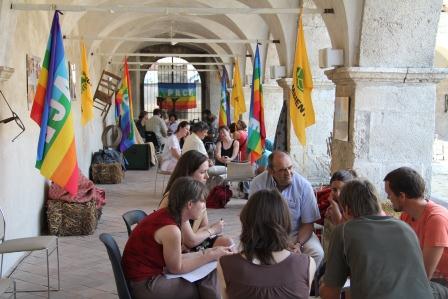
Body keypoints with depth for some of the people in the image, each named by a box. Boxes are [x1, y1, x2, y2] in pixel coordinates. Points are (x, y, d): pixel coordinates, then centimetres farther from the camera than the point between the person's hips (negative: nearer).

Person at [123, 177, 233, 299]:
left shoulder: (166, 215, 0)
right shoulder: (171, 229, -26)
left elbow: (175, 258, 6)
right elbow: (177, 268, -13)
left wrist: (206, 252, 4)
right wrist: (210, 256, -8)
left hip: (151, 274, 8)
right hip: (144, 284, -8)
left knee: (207, 272, 5)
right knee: (206, 286, -2)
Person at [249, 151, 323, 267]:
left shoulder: (304, 186, -12)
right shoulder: (258, 183, -13)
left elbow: (308, 223, -7)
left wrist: (298, 244, -24)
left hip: (296, 233, 1)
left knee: (317, 253, -24)